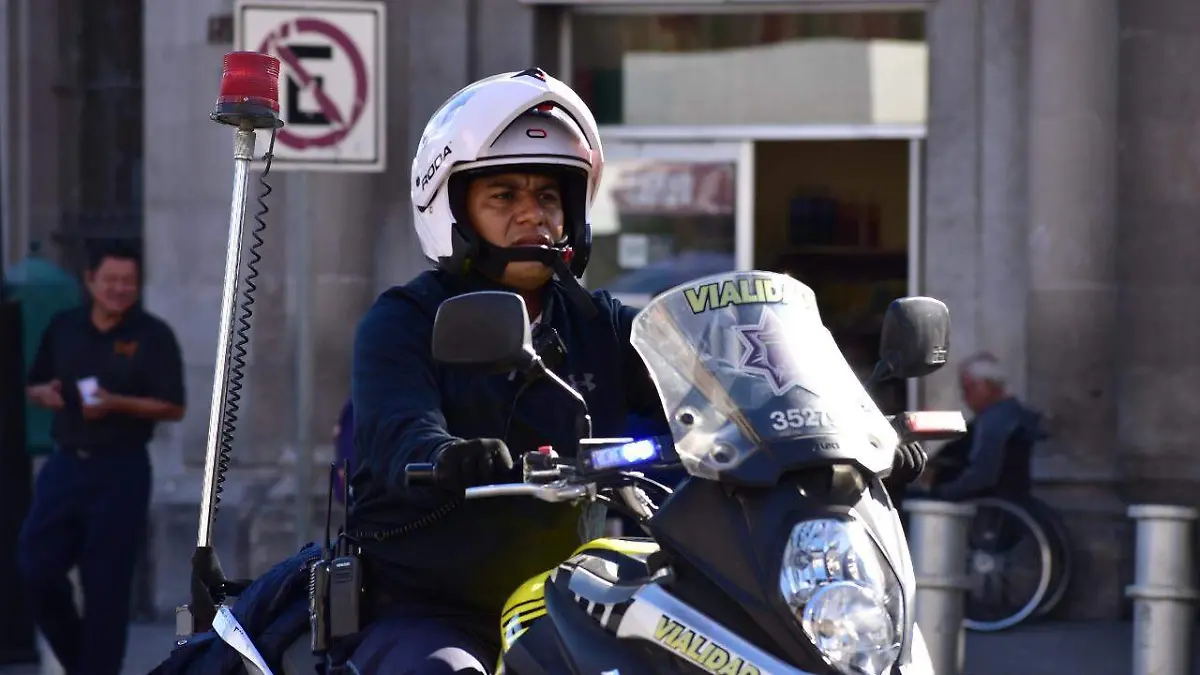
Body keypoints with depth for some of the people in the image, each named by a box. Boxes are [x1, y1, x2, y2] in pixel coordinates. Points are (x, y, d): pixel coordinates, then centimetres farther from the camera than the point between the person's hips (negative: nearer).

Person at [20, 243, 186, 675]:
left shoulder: (152, 336, -3)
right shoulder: (63, 328, 9)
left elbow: (173, 408, -7)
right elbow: (33, 387, 18)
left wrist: (116, 403, -21)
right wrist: (44, 394, -6)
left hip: (120, 471, -4)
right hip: (65, 462, 4)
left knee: (106, 583, -2)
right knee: (36, 567, -2)